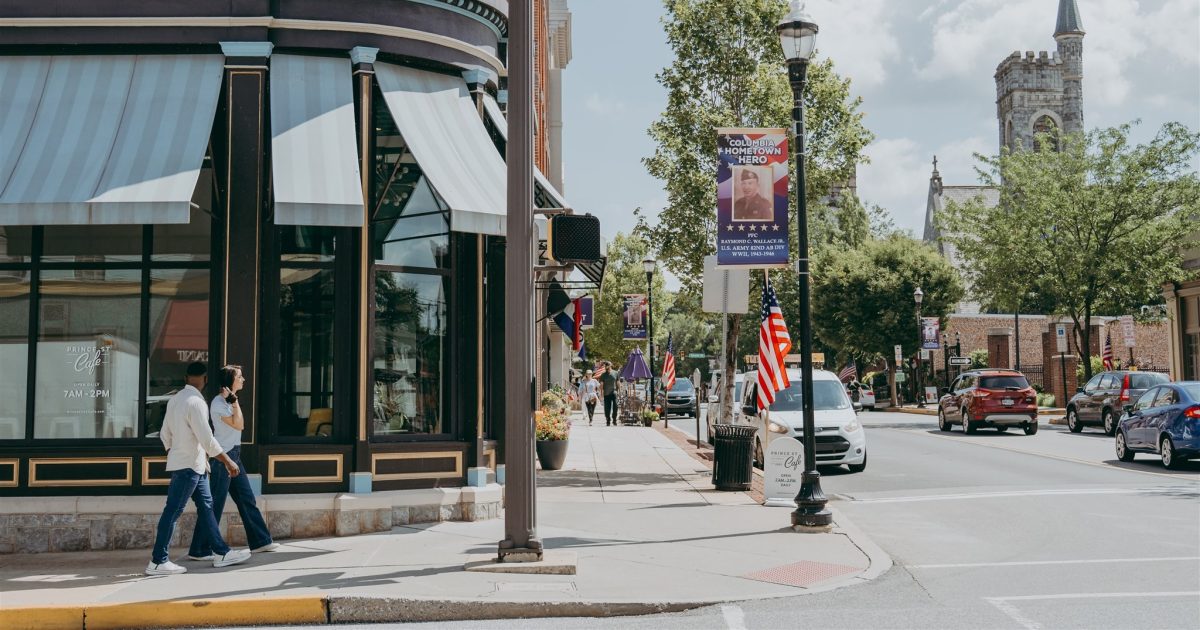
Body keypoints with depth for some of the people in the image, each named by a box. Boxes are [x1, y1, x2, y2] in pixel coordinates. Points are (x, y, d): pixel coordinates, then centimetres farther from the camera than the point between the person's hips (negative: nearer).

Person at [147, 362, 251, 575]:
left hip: (194, 464, 10)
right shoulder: (195, 402, -20)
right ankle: (157, 562, 0)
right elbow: (207, 439, -22)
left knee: (206, 505, 13)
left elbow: (165, 433, 15)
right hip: (189, 465, -10)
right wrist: (228, 461, -17)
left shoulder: (176, 399, 9)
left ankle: (221, 553, 17)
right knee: (173, 512, -5)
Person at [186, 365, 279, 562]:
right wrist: (234, 402, -16)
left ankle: (260, 541, 20)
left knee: (246, 499, 13)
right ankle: (198, 551, 0)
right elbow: (238, 425, -19)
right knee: (214, 505, -6)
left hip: (234, 456, 10)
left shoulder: (228, 401, 14)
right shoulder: (219, 403, -15)